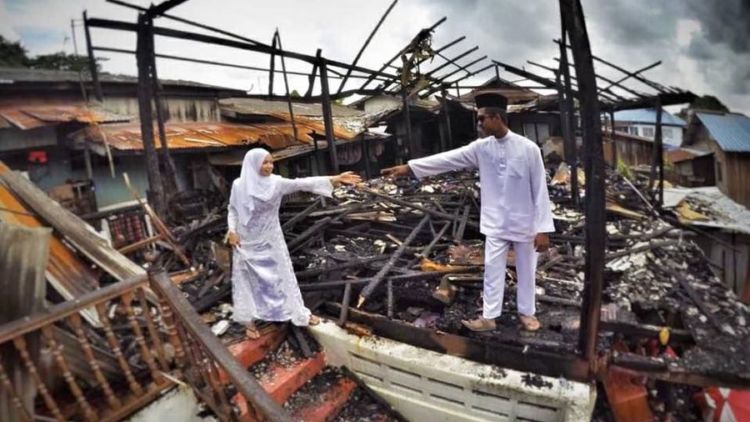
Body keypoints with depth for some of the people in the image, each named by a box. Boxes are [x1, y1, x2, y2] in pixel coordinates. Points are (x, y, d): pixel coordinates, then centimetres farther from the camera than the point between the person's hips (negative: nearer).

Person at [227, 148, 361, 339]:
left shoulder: (276, 182, -11)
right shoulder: (239, 185, -9)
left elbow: (302, 183, -21)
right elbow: (233, 209, 4)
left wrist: (335, 179, -31)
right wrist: (232, 230, -11)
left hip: (271, 240, 1)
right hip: (247, 242, 0)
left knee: (283, 275, 10)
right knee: (249, 281, 10)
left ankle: (299, 313, 26)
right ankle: (249, 321, 27)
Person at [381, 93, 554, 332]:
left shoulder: (528, 148, -15)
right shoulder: (482, 147, -5)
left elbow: (539, 190, -13)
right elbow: (448, 159, -8)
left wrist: (542, 229, -13)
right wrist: (408, 167, -14)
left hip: (524, 223, -3)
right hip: (496, 223, 3)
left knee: (526, 270, 14)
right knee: (493, 270, 11)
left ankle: (526, 312, 36)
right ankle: (489, 316, 26)